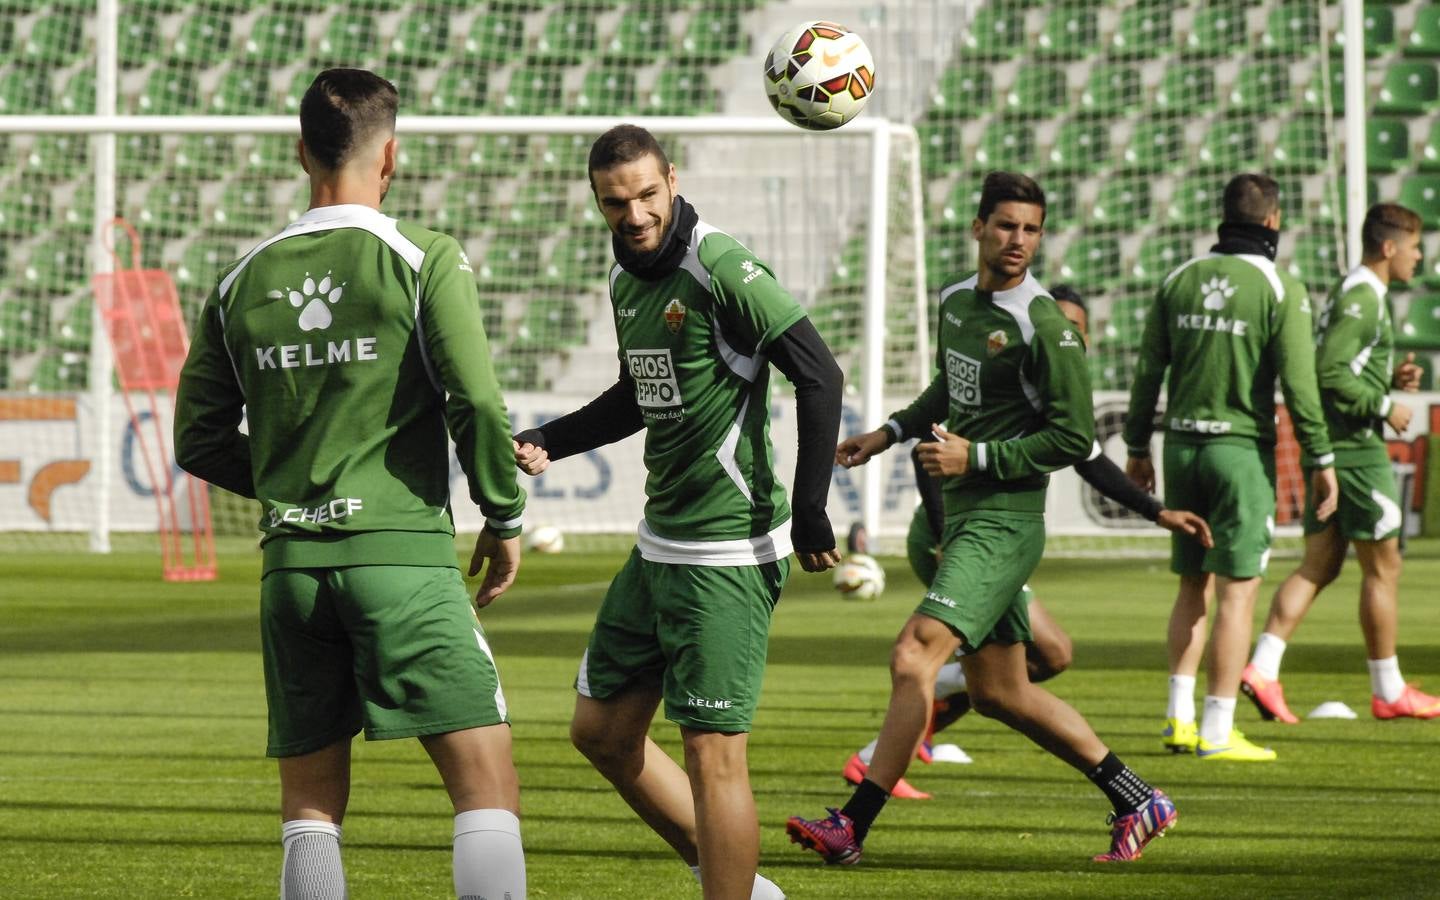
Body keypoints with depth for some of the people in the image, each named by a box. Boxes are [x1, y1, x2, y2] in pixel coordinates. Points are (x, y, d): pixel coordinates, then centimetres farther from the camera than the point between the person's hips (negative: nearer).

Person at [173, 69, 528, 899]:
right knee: (489, 790, -4)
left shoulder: (243, 281, 9)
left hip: (291, 563, 5)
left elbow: (200, 441, 12)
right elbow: (477, 405, -12)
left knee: (311, 812, 11)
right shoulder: (425, 262, -4)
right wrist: (505, 519, 2)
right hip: (403, 553, -5)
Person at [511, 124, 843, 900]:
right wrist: (548, 444, 13)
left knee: (712, 751, -9)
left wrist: (809, 510, -21)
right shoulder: (626, 279, 11)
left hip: (727, 553, -10)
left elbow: (820, 377, -19)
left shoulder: (721, 268, -16)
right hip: (659, 545, 10)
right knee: (602, 729, 14)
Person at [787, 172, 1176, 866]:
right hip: (963, 519, 9)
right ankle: (1137, 802, 22)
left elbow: (1074, 439, -14)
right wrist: (889, 433, 19)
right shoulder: (954, 302, 11)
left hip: (1003, 520, -9)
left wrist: (976, 457, -17)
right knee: (999, 692, 12)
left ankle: (852, 828, -18)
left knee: (914, 657, -17)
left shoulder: (1043, 326, -13)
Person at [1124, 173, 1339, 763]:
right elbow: (1298, 382, -10)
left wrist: (1137, 449, 15)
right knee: (1236, 592, -2)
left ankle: (1180, 717, 12)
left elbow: (1147, 372, 7)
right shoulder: (1279, 289, -7)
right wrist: (1322, 460, -4)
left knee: (1192, 588, 16)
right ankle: (1217, 731, -5)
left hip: (1182, 446, 5)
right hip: (1242, 448, -5)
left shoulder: (1179, 282, 6)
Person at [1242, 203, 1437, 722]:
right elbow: (1330, 371, -23)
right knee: (1382, 568, -1)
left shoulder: (1349, 294, 18)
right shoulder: (1362, 298, -14)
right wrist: (1384, 405, -16)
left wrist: (1392, 377, 13)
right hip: (1356, 448, -10)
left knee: (1319, 564, 7)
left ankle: (1262, 668, -5)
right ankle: (1388, 691, 6)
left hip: (1329, 448, 10)